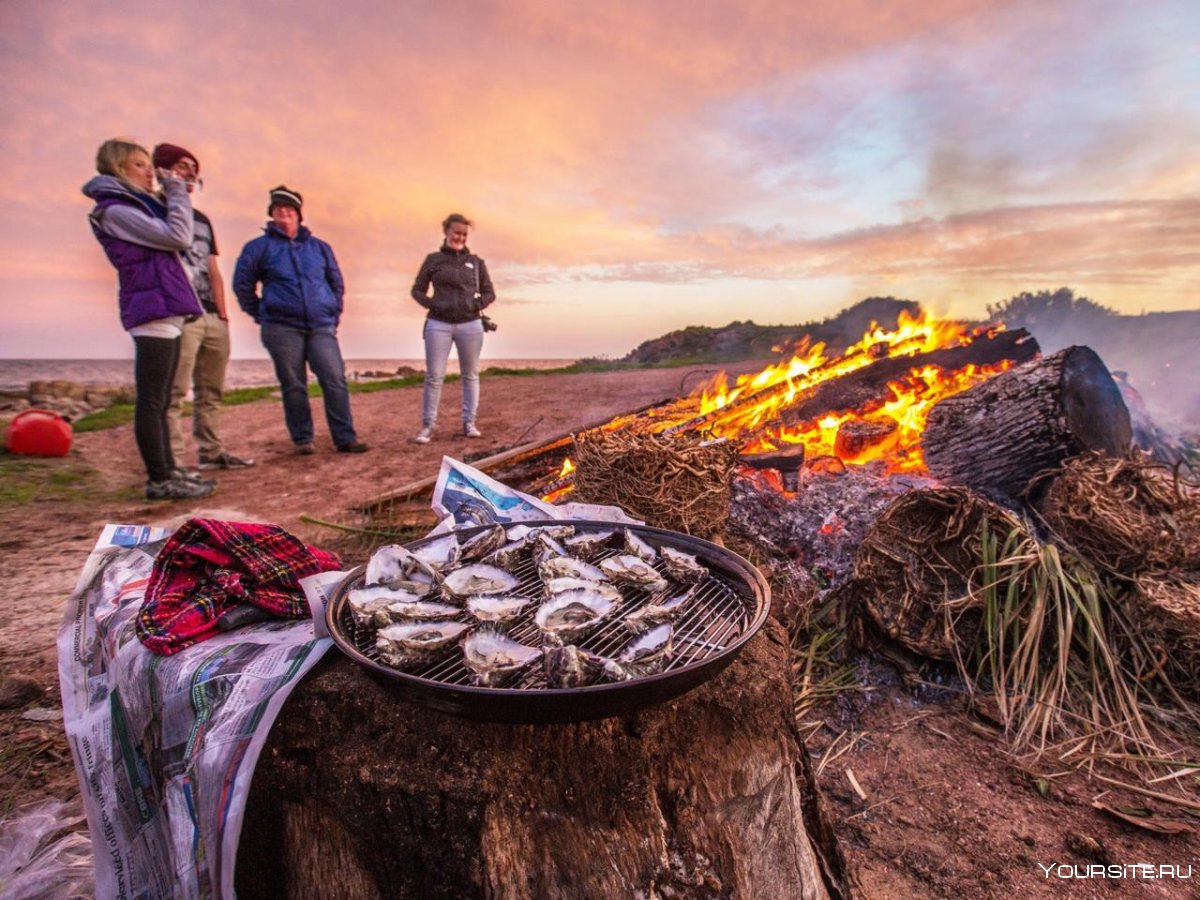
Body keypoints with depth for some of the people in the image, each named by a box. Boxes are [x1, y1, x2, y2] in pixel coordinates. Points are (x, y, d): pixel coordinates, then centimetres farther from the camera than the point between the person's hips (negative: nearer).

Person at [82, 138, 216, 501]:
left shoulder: (136, 205, 23)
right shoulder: (114, 209, -7)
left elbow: (169, 239, 19)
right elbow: (178, 237, -16)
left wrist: (172, 196, 14)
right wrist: (177, 193, -4)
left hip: (163, 309, 10)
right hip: (153, 309, -10)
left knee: (159, 399, 10)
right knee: (152, 399, -9)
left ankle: (167, 471, 16)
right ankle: (159, 479, -6)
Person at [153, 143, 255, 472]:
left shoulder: (202, 219, 24)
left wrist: (223, 314, 14)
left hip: (212, 317, 7)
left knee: (211, 392, 9)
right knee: (173, 393, -10)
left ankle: (211, 452, 16)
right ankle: (171, 463, -9)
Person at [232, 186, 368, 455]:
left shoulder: (320, 247, 14)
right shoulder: (260, 247, 7)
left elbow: (336, 282, 22)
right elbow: (242, 284, 11)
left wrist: (334, 314, 15)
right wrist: (260, 314, 9)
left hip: (321, 327, 2)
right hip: (282, 329, -1)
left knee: (336, 381, -8)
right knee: (293, 387, 1)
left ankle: (346, 437, -5)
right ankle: (302, 440, 10)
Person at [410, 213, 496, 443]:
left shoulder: (476, 262, 10)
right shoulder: (434, 259, 6)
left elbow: (489, 293, 13)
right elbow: (417, 290, 9)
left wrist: (477, 304, -7)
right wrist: (432, 304, -8)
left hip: (470, 325, 2)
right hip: (439, 324, -1)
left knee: (470, 375, 5)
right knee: (434, 376, -2)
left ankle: (469, 422, 15)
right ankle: (428, 425, 4)